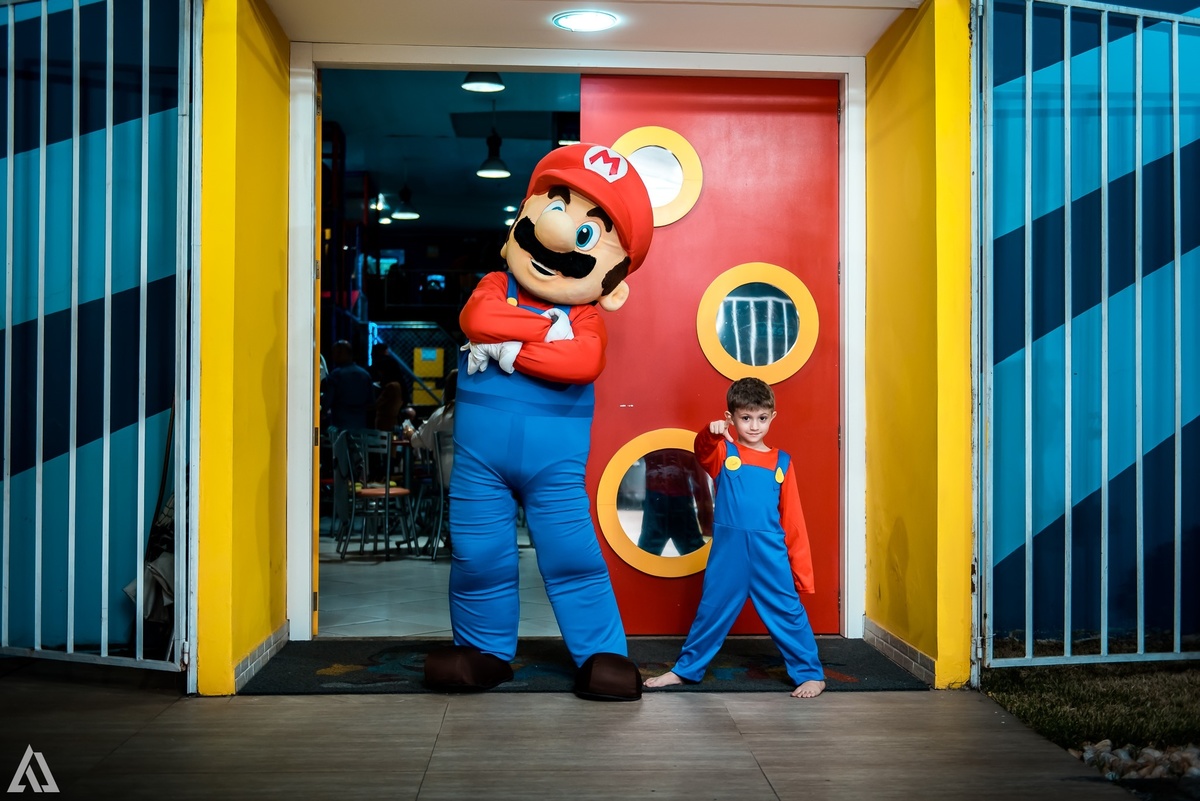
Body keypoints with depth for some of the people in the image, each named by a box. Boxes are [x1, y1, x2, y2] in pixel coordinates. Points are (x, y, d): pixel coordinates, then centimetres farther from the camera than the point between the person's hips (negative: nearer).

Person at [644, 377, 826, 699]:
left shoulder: (781, 462, 5)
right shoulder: (723, 452, 2)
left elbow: (793, 520, 7)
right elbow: (703, 451, -23)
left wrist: (801, 568, 6)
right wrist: (711, 432, -46)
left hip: (769, 553, 0)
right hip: (727, 551, 0)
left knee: (788, 612, 4)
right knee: (712, 610, 12)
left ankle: (811, 674, 17)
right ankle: (685, 670, 27)